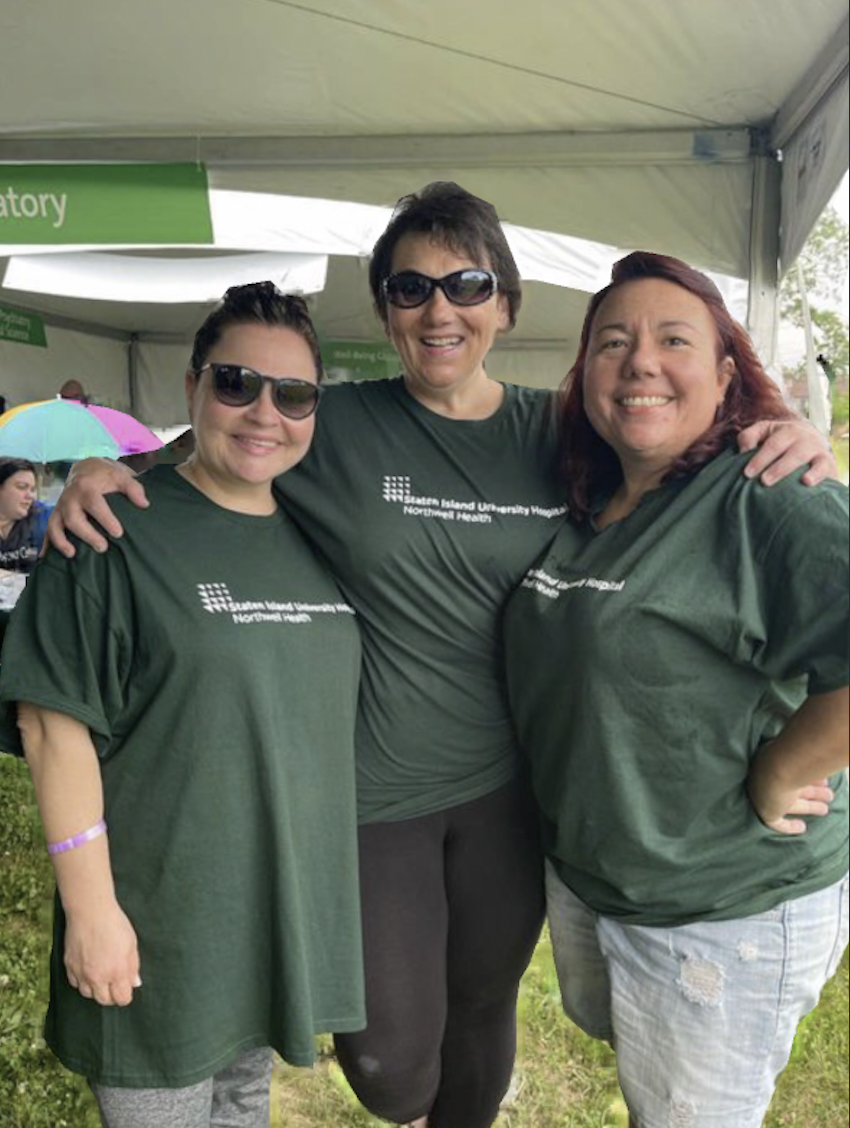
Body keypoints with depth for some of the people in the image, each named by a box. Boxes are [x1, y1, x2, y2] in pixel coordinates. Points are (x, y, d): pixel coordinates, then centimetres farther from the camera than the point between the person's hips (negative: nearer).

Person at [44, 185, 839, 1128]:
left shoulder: (559, 433, -3)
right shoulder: (332, 425, -9)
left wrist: (788, 445, -11)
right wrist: (103, 470, -16)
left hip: (510, 789, 2)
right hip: (373, 792, -2)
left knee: (483, 1007, 22)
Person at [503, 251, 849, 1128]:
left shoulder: (773, 505, -25)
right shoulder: (583, 511, 1)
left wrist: (772, 780, -26)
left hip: (727, 914, -7)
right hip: (579, 874, 7)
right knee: (605, 1032, 31)